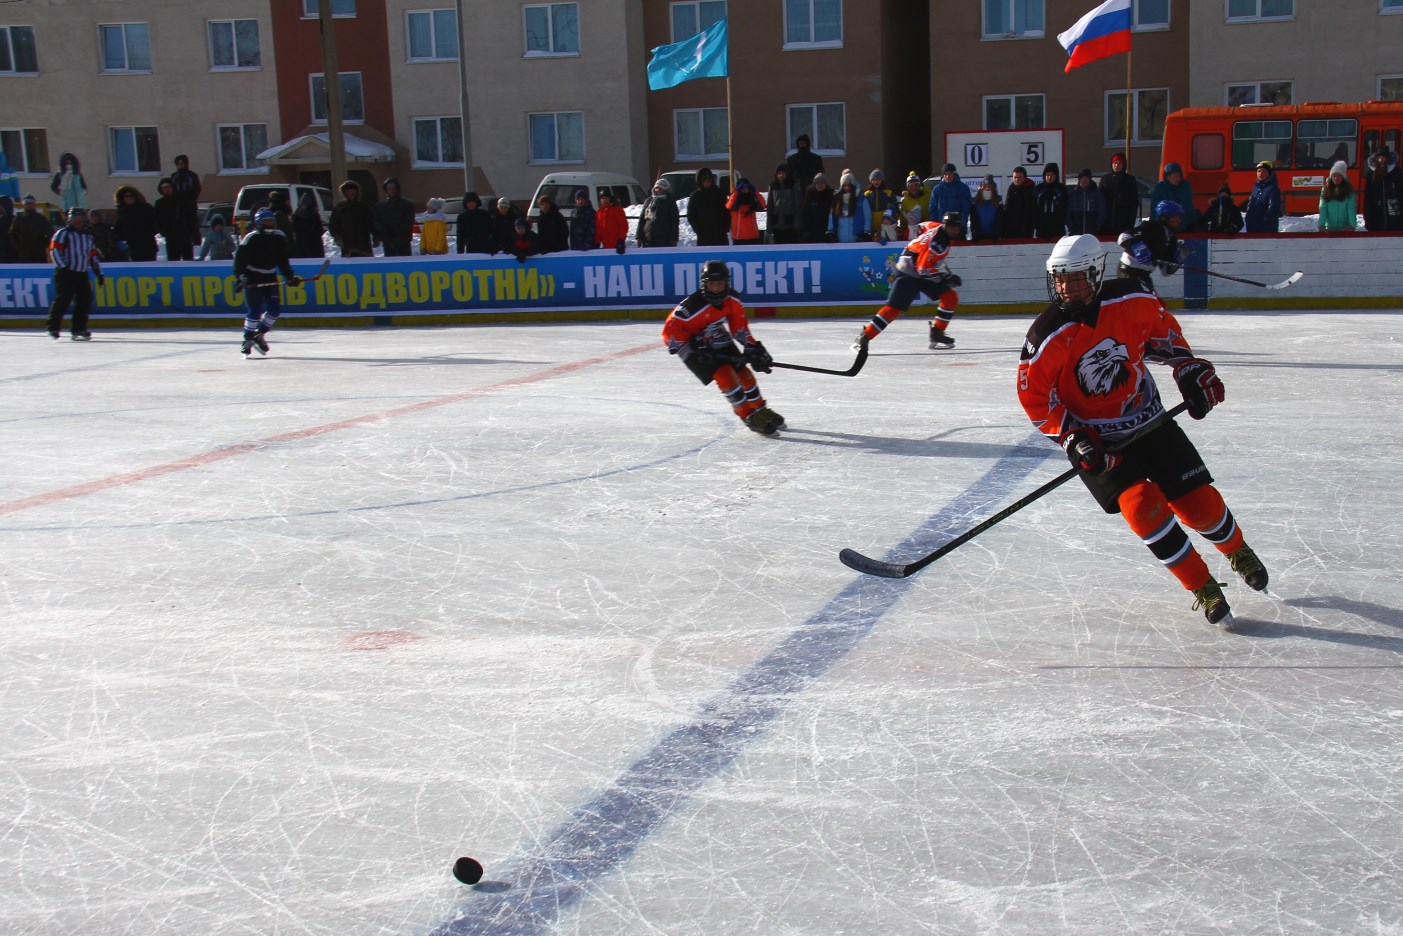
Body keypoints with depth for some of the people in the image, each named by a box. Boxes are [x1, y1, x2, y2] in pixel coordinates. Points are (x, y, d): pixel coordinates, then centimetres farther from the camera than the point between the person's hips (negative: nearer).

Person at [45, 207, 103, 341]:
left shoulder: (87, 236, 19)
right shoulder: (63, 233, -2)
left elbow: (93, 256, 23)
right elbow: (54, 250, -11)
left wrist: (99, 273, 18)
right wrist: (63, 266, -19)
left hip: (82, 274, 6)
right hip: (65, 274, -6)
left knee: (85, 300, -1)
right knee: (62, 300, -10)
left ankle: (78, 329, 6)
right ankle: (53, 328, -2)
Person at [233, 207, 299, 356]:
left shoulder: (279, 238, 4)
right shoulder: (251, 238, -13)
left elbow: (282, 260, 13)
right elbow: (239, 258, -15)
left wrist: (290, 277, 8)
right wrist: (241, 276, -26)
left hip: (270, 278, 5)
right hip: (252, 278, -5)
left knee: (275, 309, -3)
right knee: (254, 310, -11)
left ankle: (259, 335, 15)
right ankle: (247, 340, 2)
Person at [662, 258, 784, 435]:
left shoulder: (732, 299, -12)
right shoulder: (694, 305, -33)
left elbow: (739, 326, 2)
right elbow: (671, 330, -29)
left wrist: (752, 347, -3)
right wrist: (694, 350, -33)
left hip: (720, 342, 7)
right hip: (695, 347, -7)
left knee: (743, 372, 4)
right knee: (724, 374, -21)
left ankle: (760, 409, 25)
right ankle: (749, 417, -11)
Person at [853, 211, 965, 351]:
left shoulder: (939, 227, -2)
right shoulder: (936, 242, -28)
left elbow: (923, 227, 19)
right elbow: (924, 269, -29)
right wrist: (946, 277, -25)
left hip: (923, 272, 10)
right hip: (908, 275, -10)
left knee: (950, 298, 1)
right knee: (894, 308, -17)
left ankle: (937, 334, 6)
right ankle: (864, 337, -12)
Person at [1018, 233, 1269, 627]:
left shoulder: (1132, 300, -13)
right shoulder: (1048, 337, -20)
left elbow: (1162, 329, 8)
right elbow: (1034, 396, -12)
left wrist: (1189, 367, 1)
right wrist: (1070, 438, -19)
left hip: (1149, 421, 2)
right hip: (1095, 441, -2)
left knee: (1199, 502, 1)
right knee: (1141, 505, -21)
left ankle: (1238, 552, 37)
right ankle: (1203, 588, -2)